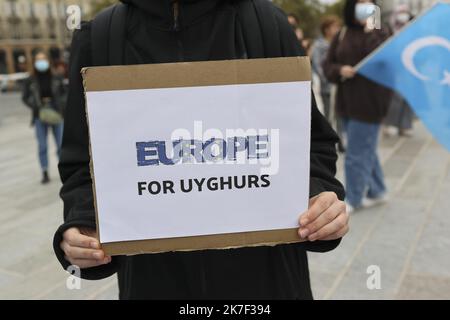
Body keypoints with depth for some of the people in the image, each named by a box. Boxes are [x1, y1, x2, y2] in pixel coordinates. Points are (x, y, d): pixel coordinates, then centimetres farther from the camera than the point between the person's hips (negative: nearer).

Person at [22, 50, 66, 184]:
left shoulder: (56, 78, 1)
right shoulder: (30, 81, 0)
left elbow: (64, 93, 8)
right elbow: (25, 97, 5)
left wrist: (60, 106, -8)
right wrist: (37, 106, -8)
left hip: (56, 115, 0)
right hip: (40, 117, 0)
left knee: (61, 144, 2)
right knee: (42, 146, 3)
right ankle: (45, 174, 10)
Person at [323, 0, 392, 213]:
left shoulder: (378, 33, -4)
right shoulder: (341, 35, 8)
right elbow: (328, 65, 6)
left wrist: (371, 33, -19)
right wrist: (340, 70, -14)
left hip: (369, 103, -5)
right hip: (347, 102, 5)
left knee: (357, 154, -2)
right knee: (366, 151, 18)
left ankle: (354, 200, 15)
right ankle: (377, 192, 34)